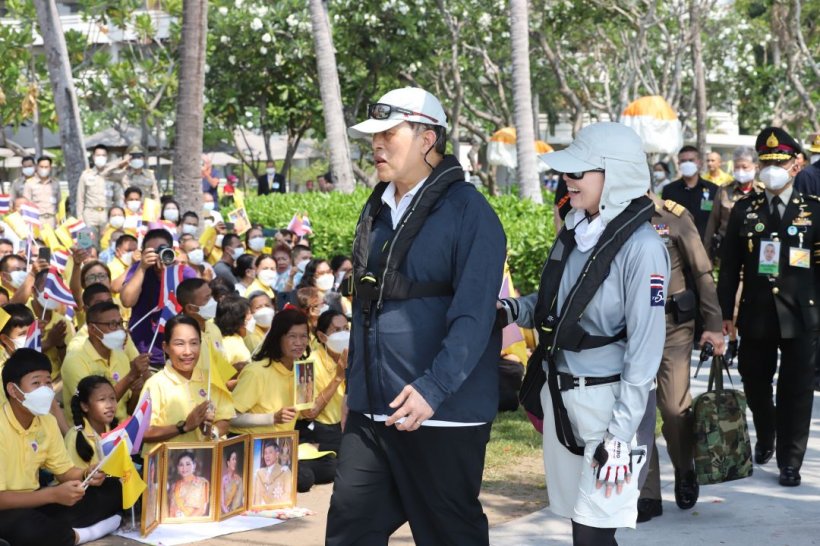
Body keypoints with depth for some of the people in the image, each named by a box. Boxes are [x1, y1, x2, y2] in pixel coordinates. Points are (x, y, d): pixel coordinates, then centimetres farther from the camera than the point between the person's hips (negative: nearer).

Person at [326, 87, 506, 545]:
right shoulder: (377, 209, 13)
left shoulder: (469, 212, -11)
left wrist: (432, 389, -28)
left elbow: (473, 317, -19)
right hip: (371, 411, 7)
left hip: (442, 413, -7)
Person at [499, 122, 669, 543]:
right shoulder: (574, 231, 6)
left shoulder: (641, 247, -15)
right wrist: (512, 310, -2)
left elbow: (644, 350, -16)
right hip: (559, 395, 7)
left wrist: (620, 436, -18)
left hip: (603, 399, -7)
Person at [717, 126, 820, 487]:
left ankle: (790, 461, 14)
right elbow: (730, 266, 6)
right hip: (756, 313, 2)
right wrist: (726, 312, 3)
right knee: (755, 383, 12)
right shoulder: (744, 210, 5)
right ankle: (765, 439, 38)